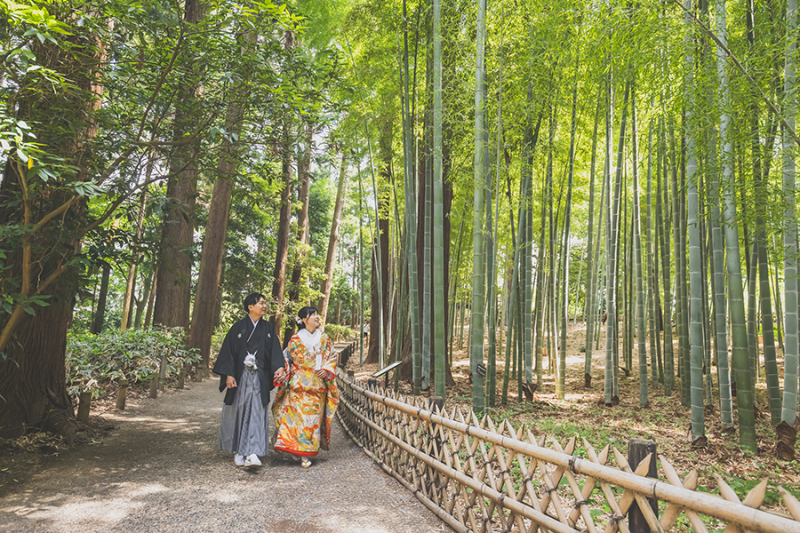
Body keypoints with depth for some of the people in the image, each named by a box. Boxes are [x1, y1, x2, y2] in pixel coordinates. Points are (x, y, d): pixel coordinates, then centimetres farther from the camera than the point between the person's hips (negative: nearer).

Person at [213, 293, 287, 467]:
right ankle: (238, 452, 20)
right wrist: (229, 374, -11)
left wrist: (279, 367, -16)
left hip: (260, 378, 2)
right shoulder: (238, 327, 0)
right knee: (239, 412, 5)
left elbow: (275, 350, 1)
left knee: (257, 414, -5)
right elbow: (228, 351, -2)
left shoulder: (268, 328, 9)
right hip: (240, 376, -2)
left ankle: (251, 453, -7)